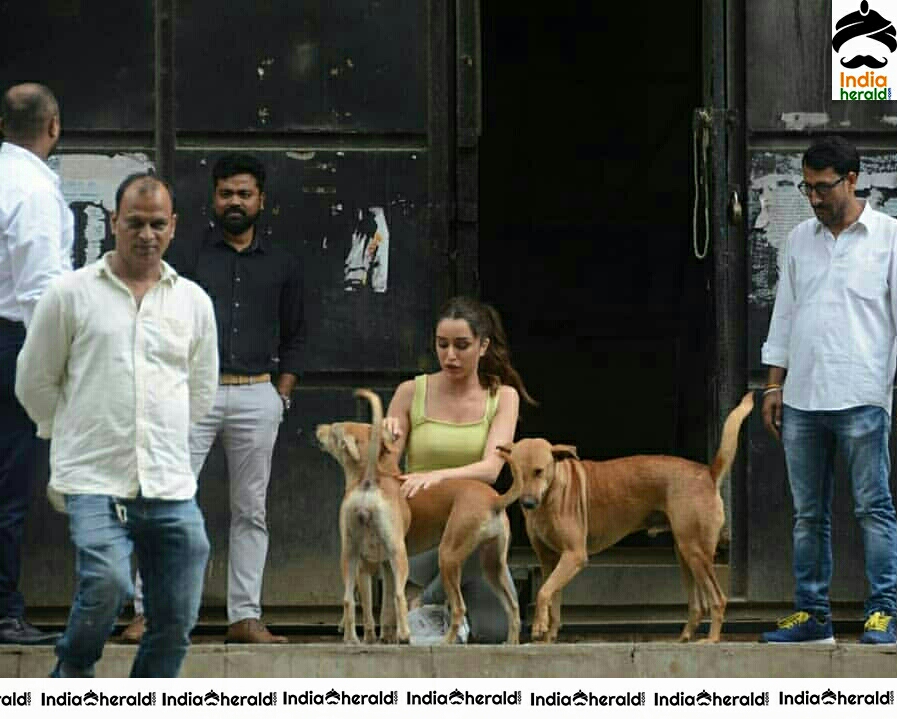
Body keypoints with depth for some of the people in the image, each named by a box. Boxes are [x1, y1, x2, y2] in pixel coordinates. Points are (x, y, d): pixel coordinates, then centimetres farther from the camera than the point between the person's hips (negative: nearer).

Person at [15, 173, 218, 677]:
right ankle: (72, 674, 2)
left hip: (171, 486, 4)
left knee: (176, 620, -1)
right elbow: (35, 384, 11)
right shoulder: (72, 294, 2)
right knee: (108, 584, -24)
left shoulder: (194, 302, 12)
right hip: (95, 482, -4)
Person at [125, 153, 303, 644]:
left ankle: (245, 617, 7)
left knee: (250, 511, 4)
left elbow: (292, 337, 19)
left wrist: (283, 395, 8)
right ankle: (149, 611, -9)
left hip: (257, 396, 2)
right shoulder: (188, 259, 8)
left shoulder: (281, 266, 14)